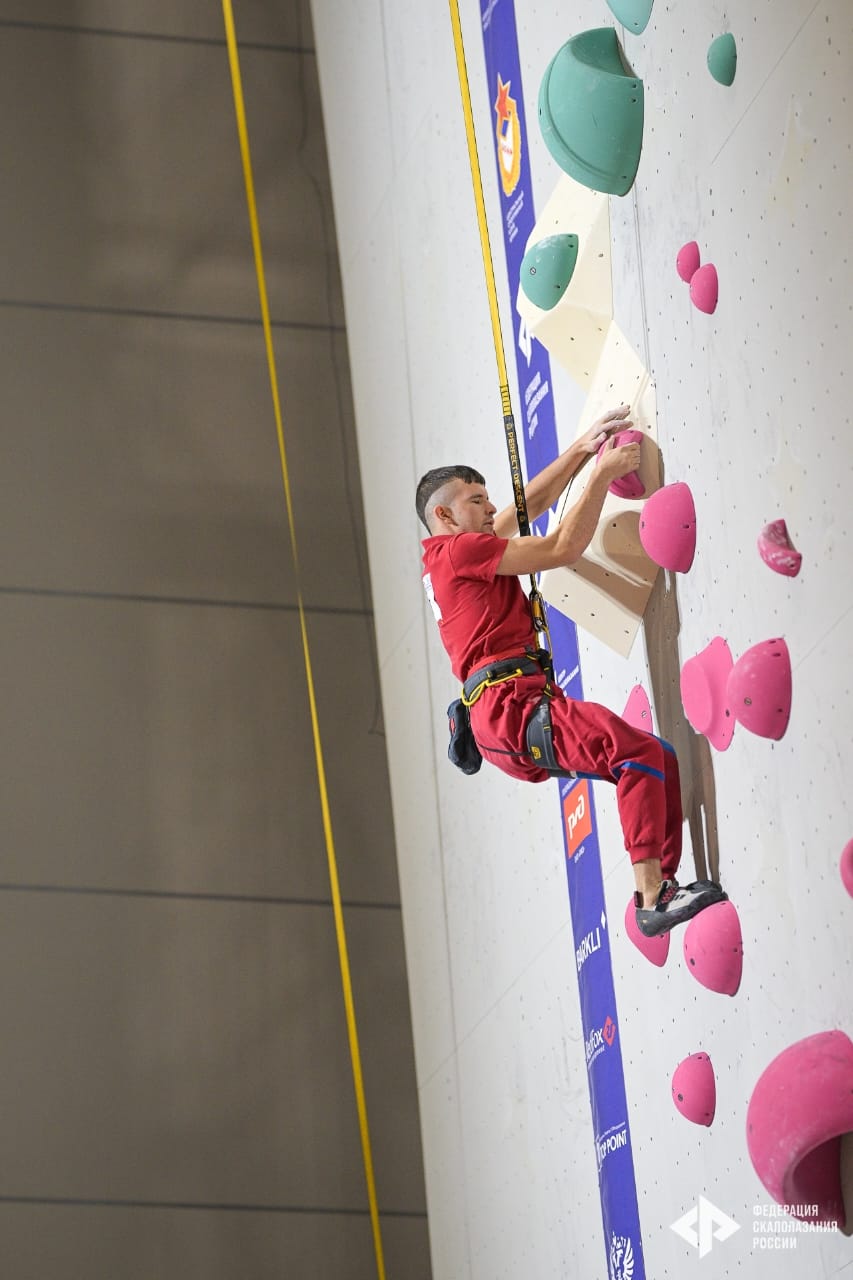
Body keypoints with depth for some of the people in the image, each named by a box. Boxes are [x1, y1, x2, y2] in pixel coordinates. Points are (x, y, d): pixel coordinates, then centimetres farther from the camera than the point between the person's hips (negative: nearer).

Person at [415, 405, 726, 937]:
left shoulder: (452, 556, 26)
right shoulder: (457, 549, -2)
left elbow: (531, 505, 32)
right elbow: (563, 548, -5)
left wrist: (582, 449, 24)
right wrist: (603, 473, 0)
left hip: (516, 711, 10)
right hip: (510, 706, -10)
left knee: (658, 760, 5)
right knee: (639, 750, -25)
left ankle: (663, 885, -2)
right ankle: (652, 897, -32)